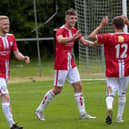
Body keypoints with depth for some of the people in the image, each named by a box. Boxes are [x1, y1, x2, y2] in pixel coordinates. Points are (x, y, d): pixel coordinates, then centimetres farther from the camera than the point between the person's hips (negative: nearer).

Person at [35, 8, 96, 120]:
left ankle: (83, 113, 4)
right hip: (61, 65, -7)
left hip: (71, 64, 7)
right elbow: (60, 40, -38)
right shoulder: (61, 30, -16)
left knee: (78, 86, 1)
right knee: (57, 89, -3)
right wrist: (72, 38, -57)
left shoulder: (74, 31, 8)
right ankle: (39, 110, 11)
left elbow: (84, 42, 10)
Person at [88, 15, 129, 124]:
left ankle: (109, 108, -34)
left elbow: (91, 36, -7)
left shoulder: (108, 37, -12)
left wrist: (101, 26, 0)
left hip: (112, 72, -3)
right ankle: (119, 117, 22)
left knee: (110, 94, -3)